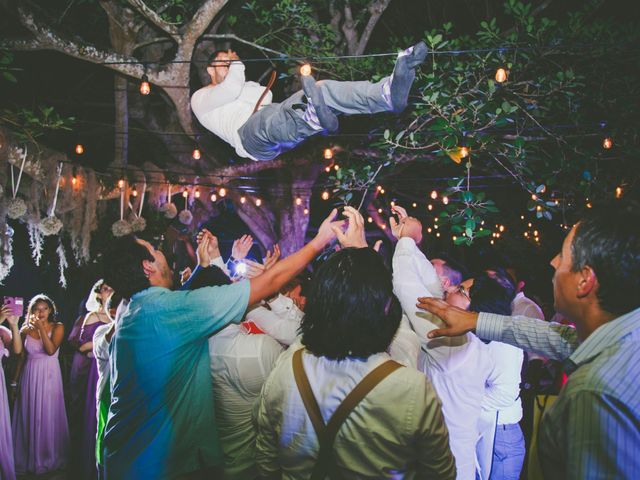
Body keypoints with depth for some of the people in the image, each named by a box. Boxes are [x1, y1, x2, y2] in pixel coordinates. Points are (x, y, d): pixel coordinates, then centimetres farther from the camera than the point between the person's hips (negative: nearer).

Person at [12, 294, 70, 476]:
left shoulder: (57, 327, -2)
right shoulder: (25, 330, 3)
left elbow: (51, 350, -15)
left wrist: (41, 328, -16)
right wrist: (15, 380, 8)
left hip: (49, 376, -2)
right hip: (29, 376, 2)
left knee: (49, 415, 3)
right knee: (29, 416, 7)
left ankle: (50, 458, 17)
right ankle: (30, 459, 19)